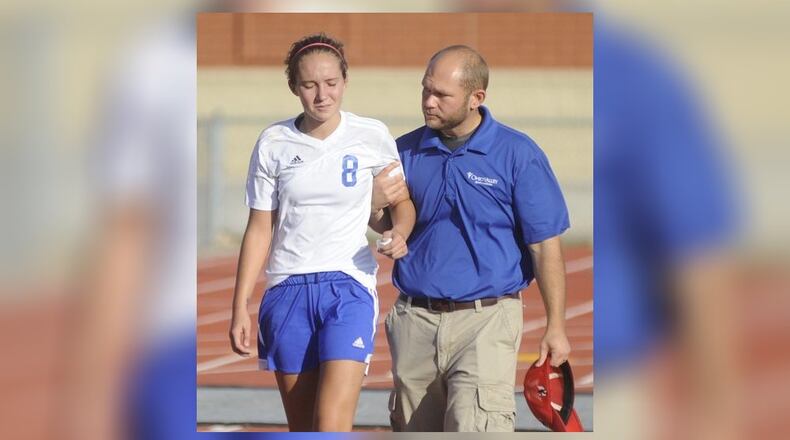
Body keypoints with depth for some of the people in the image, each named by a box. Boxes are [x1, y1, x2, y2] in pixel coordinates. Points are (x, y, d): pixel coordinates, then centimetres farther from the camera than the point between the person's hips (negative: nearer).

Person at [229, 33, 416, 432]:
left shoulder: (371, 137, -1)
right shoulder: (274, 144, 3)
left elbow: (403, 202, 12)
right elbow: (259, 229, 8)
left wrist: (399, 233, -11)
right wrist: (240, 306, 4)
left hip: (349, 288, -3)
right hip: (287, 291, 3)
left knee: (332, 428, -16)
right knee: (300, 430, 7)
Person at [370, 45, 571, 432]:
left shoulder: (517, 154, -4)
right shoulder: (406, 151, 8)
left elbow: (545, 245, -2)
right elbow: (386, 229, 17)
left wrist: (555, 327, -4)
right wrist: (375, 205, -7)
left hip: (485, 320, -5)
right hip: (415, 321, 5)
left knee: (474, 429, -20)